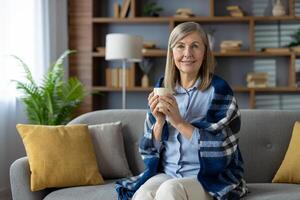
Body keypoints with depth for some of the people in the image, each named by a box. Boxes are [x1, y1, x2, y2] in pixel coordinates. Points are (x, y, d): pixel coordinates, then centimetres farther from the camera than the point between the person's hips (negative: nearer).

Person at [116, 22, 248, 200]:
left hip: (211, 177, -3)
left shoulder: (219, 89, -6)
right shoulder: (162, 88, 6)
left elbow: (219, 148, -14)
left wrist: (178, 122, -19)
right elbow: (150, 149, 7)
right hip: (167, 173, 3)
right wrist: (160, 122, -12)